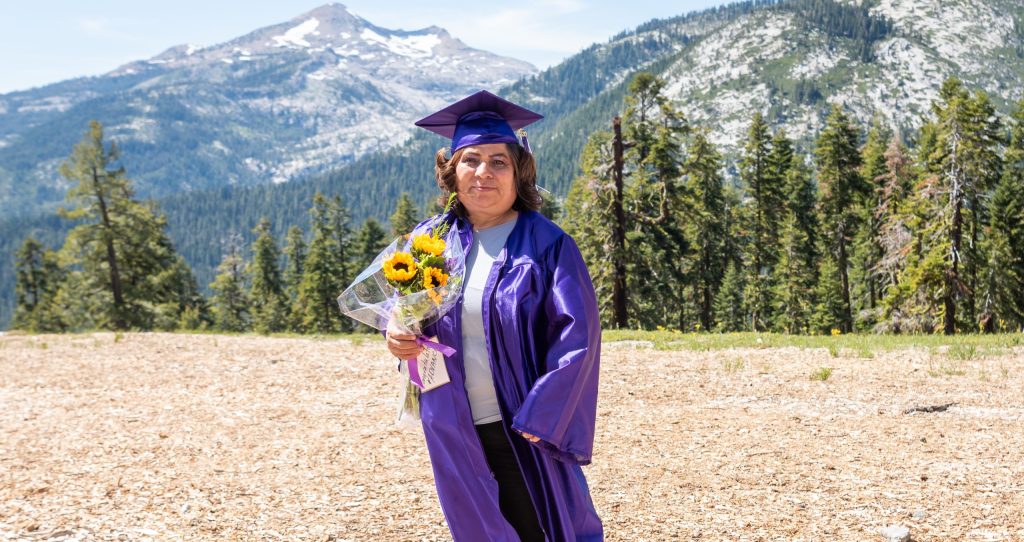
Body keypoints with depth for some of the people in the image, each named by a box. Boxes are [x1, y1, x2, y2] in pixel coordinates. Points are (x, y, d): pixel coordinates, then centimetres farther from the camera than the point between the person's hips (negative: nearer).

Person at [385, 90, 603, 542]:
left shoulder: (547, 245, -10)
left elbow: (577, 336, -14)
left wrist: (537, 418, -18)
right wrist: (398, 334, -8)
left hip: (524, 434, -4)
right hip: (457, 433, 4)